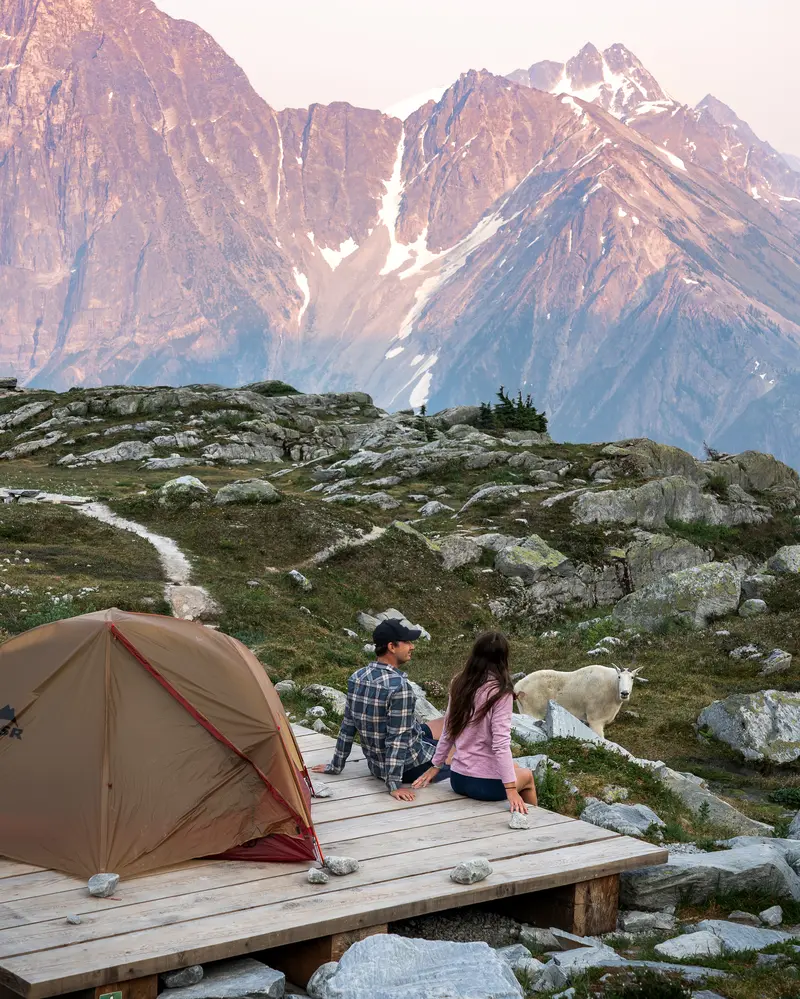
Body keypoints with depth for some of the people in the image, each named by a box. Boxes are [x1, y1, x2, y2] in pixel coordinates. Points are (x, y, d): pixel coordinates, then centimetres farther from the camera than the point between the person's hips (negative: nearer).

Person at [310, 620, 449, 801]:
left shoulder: (357, 678, -4)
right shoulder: (399, 687, -27)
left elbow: (348, 726, 3)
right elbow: (398, 737, -28)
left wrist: (336, 765, 11)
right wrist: (394, 784, -27)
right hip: (409, 766, -8)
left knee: (443, 724, 25)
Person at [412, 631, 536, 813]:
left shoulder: (460, 685, 0)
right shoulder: (500, 692, -17)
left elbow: (448, 732, 8)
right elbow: (501, 744, -21)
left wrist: (435, 766, 20)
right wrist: (511, 789, -20)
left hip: (457, 779, 6)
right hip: (487, 784, -6)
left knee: (514, 768, 34)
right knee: (527, 776, 28)